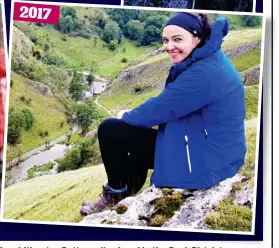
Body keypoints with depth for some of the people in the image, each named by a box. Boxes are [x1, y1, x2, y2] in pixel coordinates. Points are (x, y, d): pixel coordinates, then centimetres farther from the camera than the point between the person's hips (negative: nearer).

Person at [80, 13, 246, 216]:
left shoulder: (204, 73, -25)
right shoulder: (210, 60, 7)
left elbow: (160, 109, -21)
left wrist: (126, 117, -1)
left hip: (204, 163, -10)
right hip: (213, 154, 10)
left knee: (110, 130, -8)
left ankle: (117, 195, 14)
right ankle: (127, 194, 32)